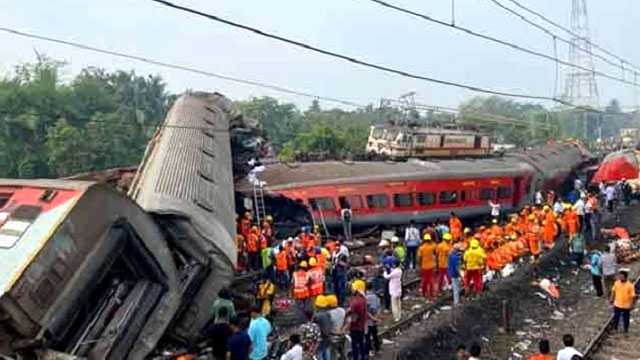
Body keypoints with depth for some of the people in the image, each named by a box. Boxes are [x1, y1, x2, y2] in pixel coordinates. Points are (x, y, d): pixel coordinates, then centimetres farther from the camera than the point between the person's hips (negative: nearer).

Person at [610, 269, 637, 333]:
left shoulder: (630, 285, -23)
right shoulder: (616, 283, -11)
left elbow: (633, 296, -17)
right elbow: (613, 291, 4)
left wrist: (632, 305, -15)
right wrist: (612, 299, 8)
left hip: (626, 306, -3)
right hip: (617, 304, 3)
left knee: (626, 318, 16)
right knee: (616, 317, 19)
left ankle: (626, 329, 38)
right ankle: (615, 328, 39)